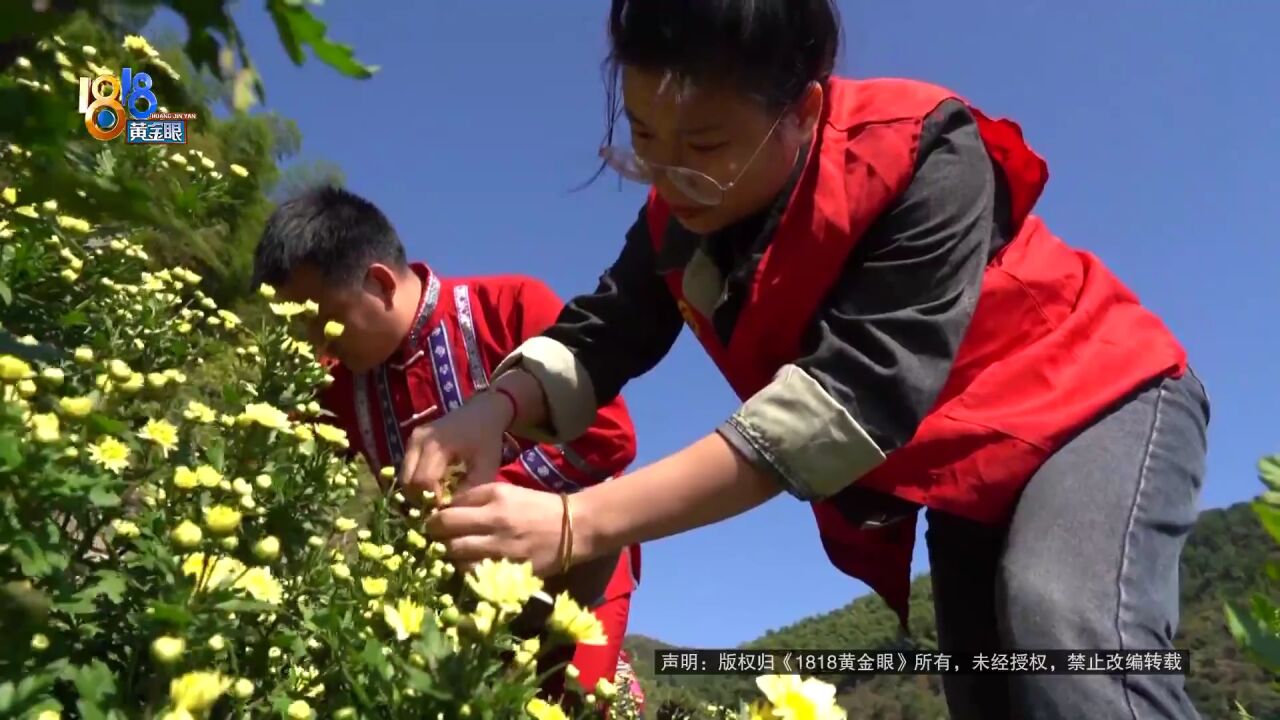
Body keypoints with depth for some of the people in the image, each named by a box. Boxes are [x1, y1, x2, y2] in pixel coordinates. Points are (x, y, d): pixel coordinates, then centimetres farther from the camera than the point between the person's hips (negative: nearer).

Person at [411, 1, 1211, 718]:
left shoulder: (919, 160, -33)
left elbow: (857, 395, -42)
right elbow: (600, 333, -11)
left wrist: (581, 522, -47)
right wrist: (496, 410, -36)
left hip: (1099, 400, -6)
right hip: (960, 466, 6)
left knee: (1068, 630, -33)